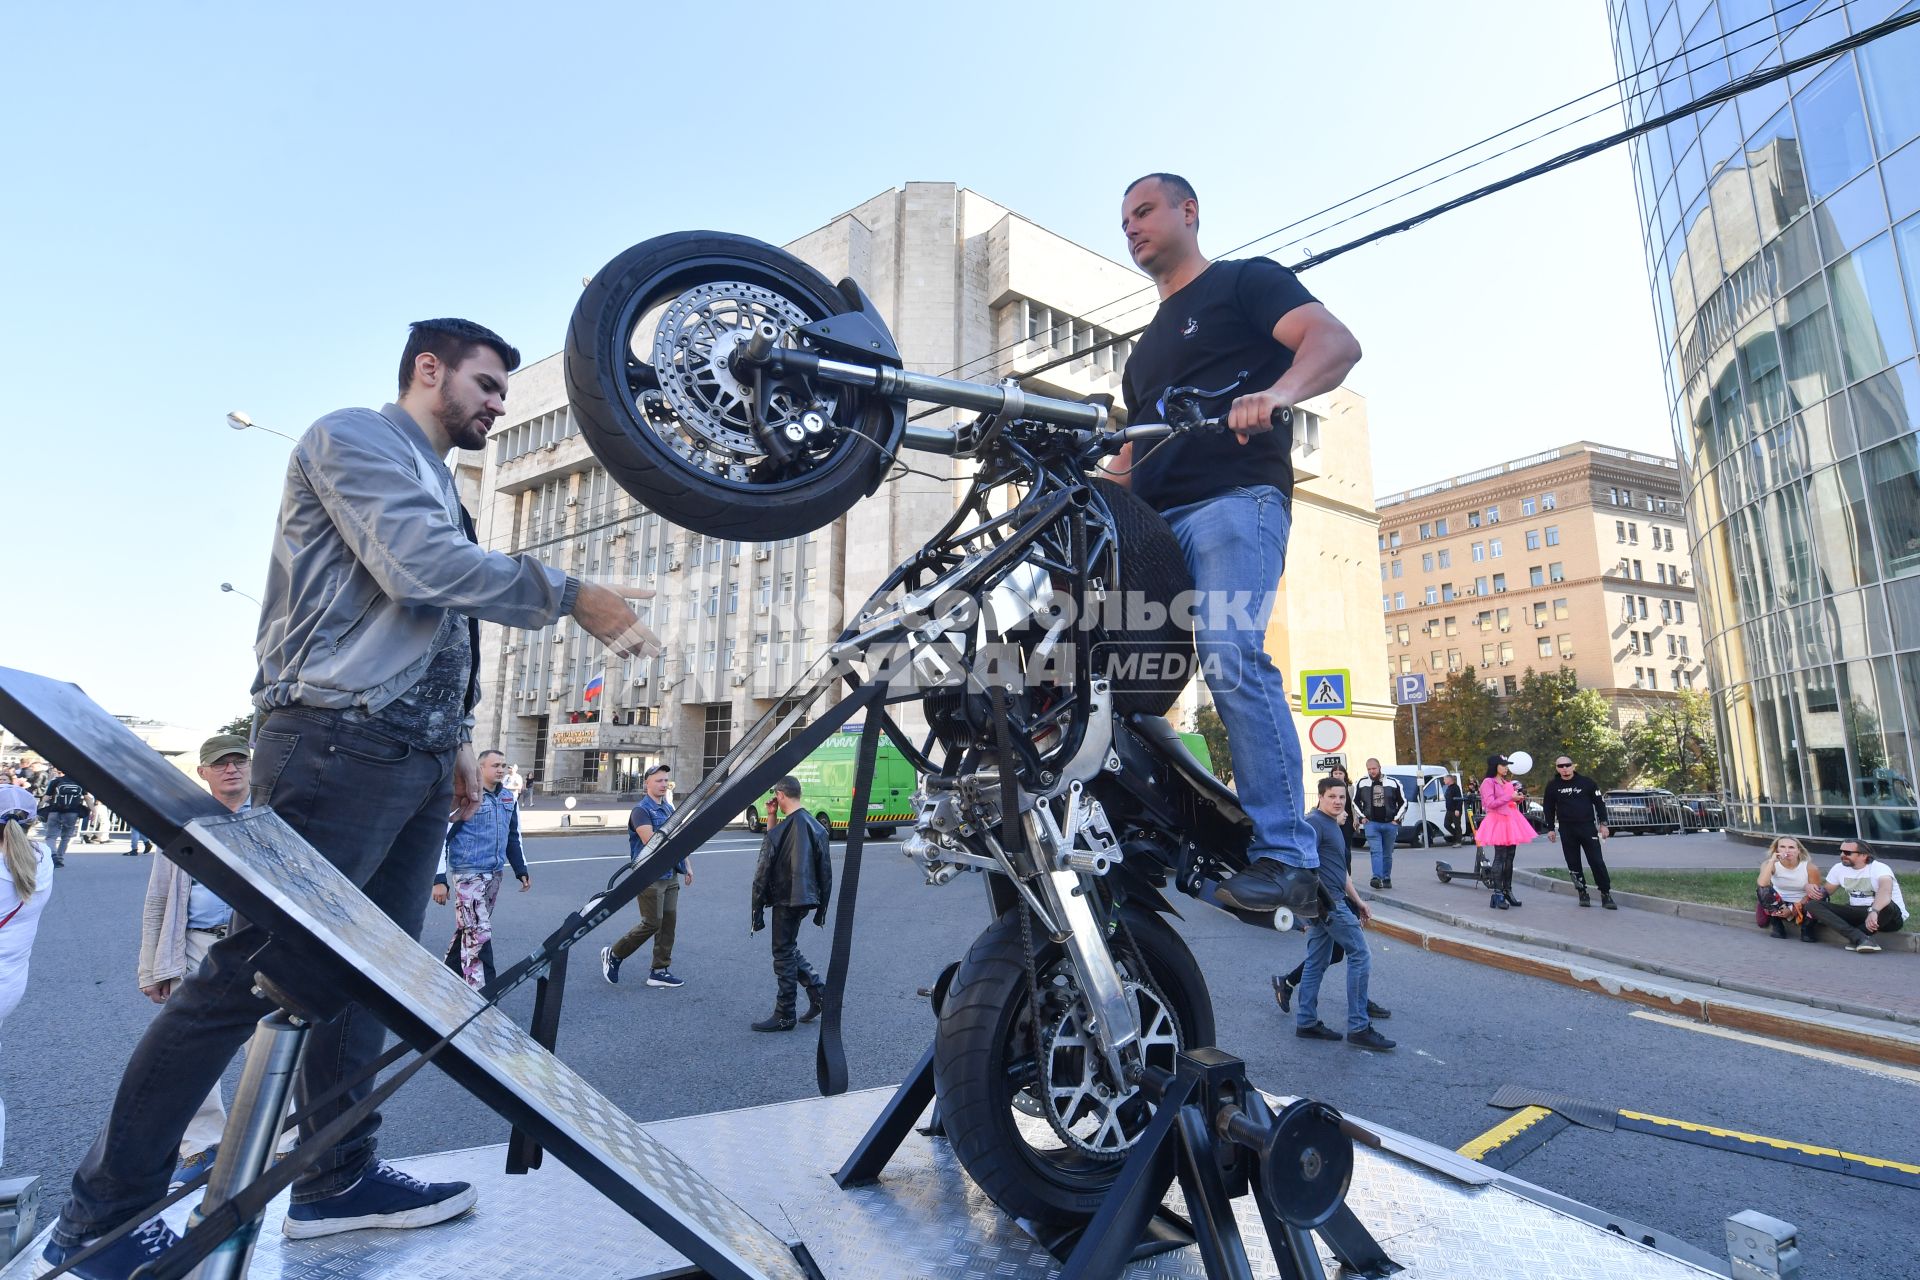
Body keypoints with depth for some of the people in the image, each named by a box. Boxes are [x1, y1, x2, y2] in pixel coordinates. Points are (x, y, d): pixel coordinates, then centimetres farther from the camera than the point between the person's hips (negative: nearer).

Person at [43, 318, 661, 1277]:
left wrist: (456, 739, 20)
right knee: (249, 974, -4)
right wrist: (572, 597, -17)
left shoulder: (436, 487, 24)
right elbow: (424, 567, -20)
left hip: (417, 763, 9)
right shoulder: (354, 437, -3)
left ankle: (338, 1179, 22)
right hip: (337, 747, -9)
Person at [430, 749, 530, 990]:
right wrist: (439, 879, -13)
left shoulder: (508, 798, 10)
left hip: (495, 875, 7)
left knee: (469, 929, 15)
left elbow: (513, 837, 20)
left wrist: (521, 870, 18)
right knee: (479, 933, -9)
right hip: (468, 874, -7)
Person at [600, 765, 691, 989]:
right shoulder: (641, 810, -11)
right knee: (652, 924, -4)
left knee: (669, 922, 6)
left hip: (670, 875, 7)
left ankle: (659, 971, 14)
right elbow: (650, 842, -23)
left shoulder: (669, 808, 14)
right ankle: (613, 954, 16)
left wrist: (686, 866, 16)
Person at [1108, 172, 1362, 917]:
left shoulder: (1246, 281, 12)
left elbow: (1335, 341, -5)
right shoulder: (1145, 347, 33)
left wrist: (1275, 394, -26)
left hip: (1233, 499, -7)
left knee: (1231, 656, -24)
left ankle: (1285, 856, -22)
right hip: (1152, 520, 8)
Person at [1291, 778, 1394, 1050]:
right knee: (1360, 956, -6)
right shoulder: (1314, 822, -11)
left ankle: (1306, 1022, 17)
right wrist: (1315, 902, -22)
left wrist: (1359, 902, 23)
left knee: (1317, 962, 11)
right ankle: (1359, 1027, -2)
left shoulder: (1334, 826, 20)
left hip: (1330, 903, 10)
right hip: (1328, 902, -10)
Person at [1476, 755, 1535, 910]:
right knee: (1500, 858, -9)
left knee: (1509, 858, 8)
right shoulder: (1488, 782, -7)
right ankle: (1497, 894, -7)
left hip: (1511, 820, 8)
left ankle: (1507, 890, 15)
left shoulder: (1507, 782, 18)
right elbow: (1490, 803, -17)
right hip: (1498, 820, -8)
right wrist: (1510, 796, -16)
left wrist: (1517, 797, 8)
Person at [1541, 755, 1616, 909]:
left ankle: (1606, 895, 4)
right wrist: (1551, 829, 7)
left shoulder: (1586, 782, -1)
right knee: (1573, 864, 4)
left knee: (1597, 861, -3)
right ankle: (1582, 893, 13)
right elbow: (1548, 809, 10)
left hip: (1588, 827, -2)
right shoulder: (1553, 786, 3)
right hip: (1566, 830, 2)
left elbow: (1599, 802, 4)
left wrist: (1603, 823, -1)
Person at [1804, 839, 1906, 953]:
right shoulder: (1839, 868, 3)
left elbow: (1886, 891, -40)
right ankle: (1861, 938, -35)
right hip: (1857, 914, 5)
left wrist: (1873, 911, -58)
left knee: (1887, 906, -41)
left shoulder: (1879, 868, -18)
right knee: (1813, 904, -17)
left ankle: (1855, 939, -22)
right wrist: (1811, 888, -10)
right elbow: (1826, 890, 15)